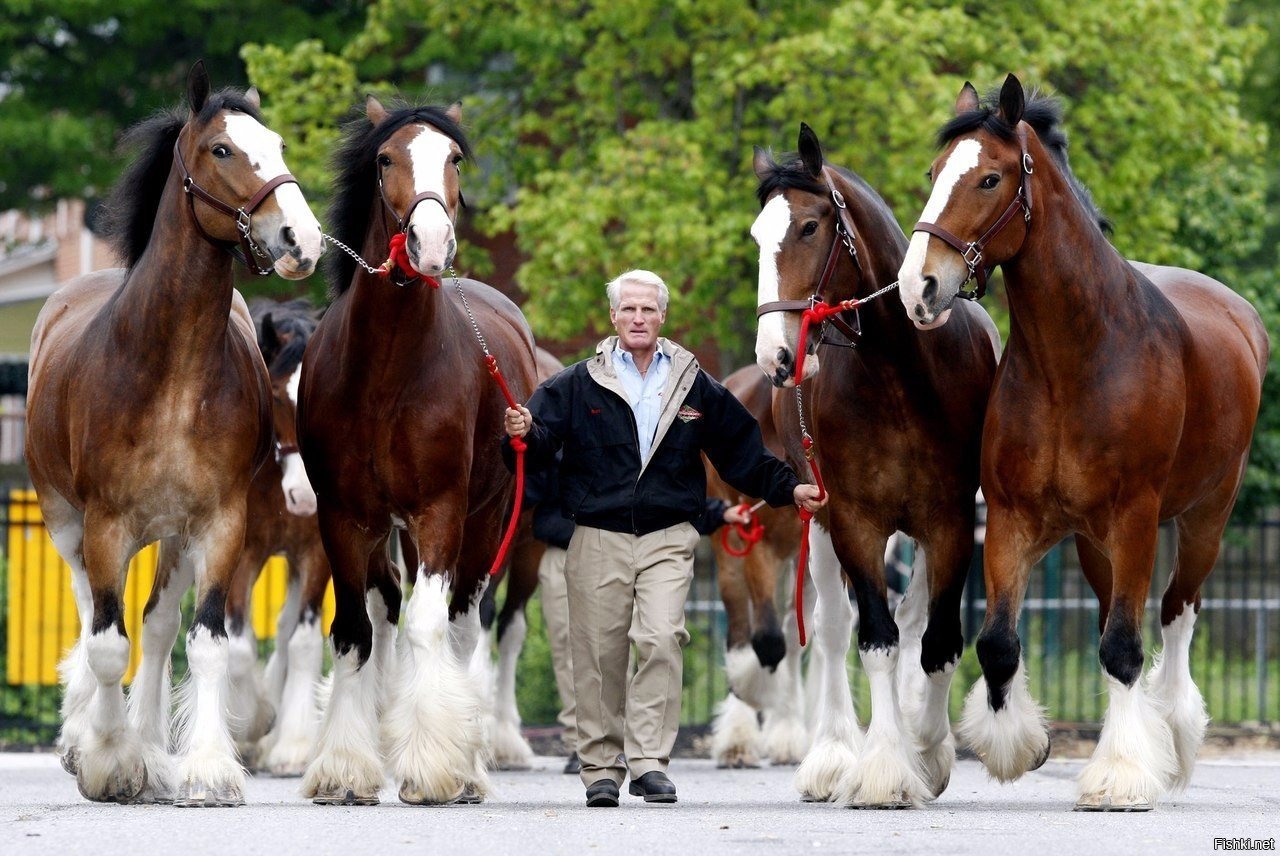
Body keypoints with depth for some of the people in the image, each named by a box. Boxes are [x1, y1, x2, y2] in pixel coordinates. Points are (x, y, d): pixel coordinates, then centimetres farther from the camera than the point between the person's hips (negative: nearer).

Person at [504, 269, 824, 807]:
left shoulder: (695, 388, 10)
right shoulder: (578, 385, 4)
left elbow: (741, 452, 16)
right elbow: (539, 448, -4)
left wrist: (787, 489, 7)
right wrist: (524, 435, -26)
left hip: (667, 540, 0)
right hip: (598, 537, 0)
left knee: (661, 640, -16)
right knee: (599, 655, 2)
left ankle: (649, 759, -14)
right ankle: (601, 768, 12)